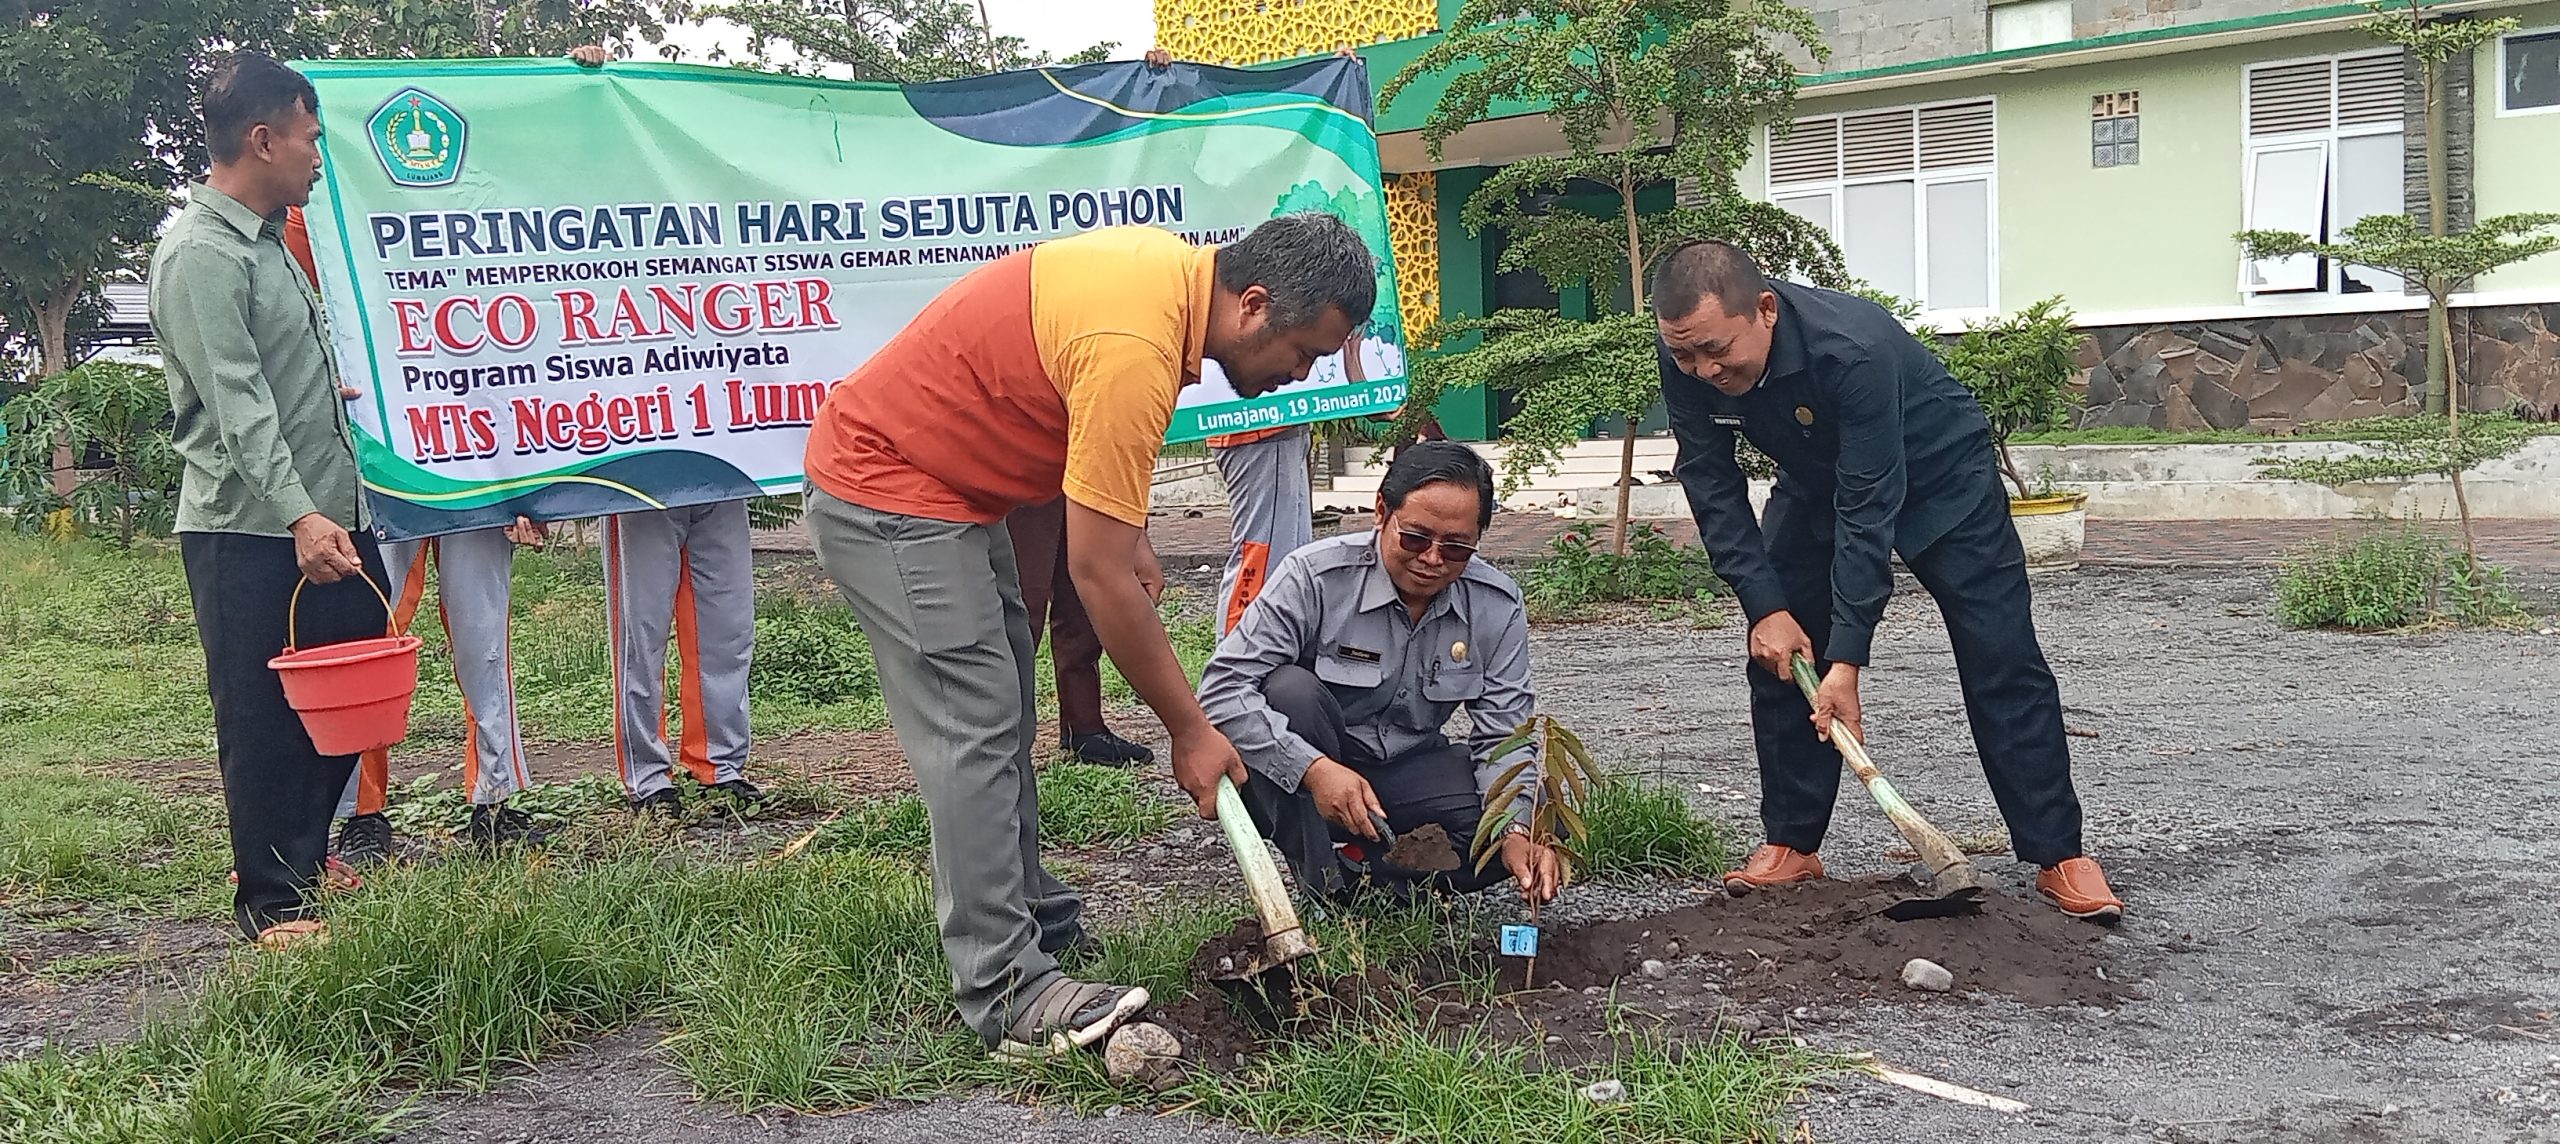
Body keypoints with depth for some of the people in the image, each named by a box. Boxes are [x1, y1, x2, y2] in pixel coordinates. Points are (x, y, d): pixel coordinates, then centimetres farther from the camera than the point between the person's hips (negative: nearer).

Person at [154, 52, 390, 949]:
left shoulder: (265, 241, 16)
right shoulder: (201, 253, -14)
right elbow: (238, 404, -22)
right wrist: (298, 516, -29)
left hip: (327, 517, 9)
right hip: (249, 534, -9)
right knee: (264, 722, -1)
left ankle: (307, 858, 30)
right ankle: (271, 901, 10)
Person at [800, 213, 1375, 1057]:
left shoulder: (1172, 263, -2)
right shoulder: (1134, 352, -31)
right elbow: (1098, 575, -27)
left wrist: (1124, 524, 9)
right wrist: (1190, 732, -19)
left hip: (937, 474, 11)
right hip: (884, 497, -11)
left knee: (1002, 715, 15)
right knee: (972, 732, -14)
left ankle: (1026, 915, 27)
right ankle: (1009, 995, -12)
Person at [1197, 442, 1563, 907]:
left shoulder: (1497, 607, -8)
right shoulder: (1315, 576, -21)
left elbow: (1503, 736, -8)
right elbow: (1222, 688, -26)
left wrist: (1516, 832, -27)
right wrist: (1313, 768, -39)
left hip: (1406, 772, 3)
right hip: (1297, 777, -2)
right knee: (1291, 690, -35)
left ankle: (1357, 867, -14)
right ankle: (1321, 883, -22)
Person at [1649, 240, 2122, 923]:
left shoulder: (1853, 346, -41)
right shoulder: (1687, 363, -25)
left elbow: (1870, 507, -38)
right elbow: (1712, 488, -16)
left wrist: (1847, 659, -38)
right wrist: (1764, 606, -23)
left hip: (1937, 475, -5)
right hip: (1818, 480, 5)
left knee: (2001, 662, -9)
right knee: (1779, 651, -2)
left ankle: (2059, 856, -3)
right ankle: (1792, 846, 8)